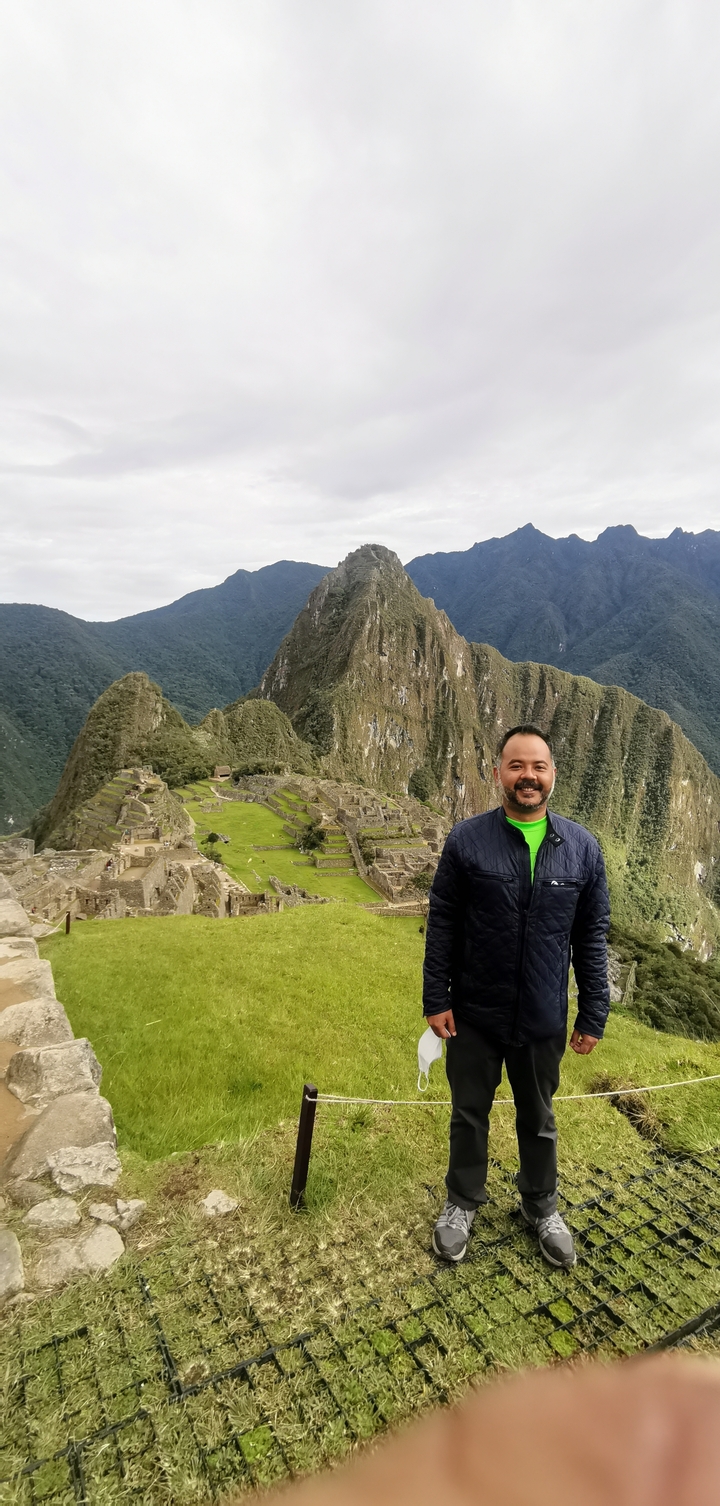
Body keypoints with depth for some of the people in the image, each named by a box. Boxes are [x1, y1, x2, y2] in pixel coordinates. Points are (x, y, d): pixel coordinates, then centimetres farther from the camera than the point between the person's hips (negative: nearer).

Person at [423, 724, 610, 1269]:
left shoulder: (582, 847, -7)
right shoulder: (466, 841, -12)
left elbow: (592, 937, -1)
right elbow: (442, 926, -7)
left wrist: (593, 1015, 1)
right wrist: (436, 999, -7)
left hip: (543, 1021, 1)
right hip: (474, 1017, -1)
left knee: (539, 1120, 23)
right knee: (469, 1114, 19)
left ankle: (541, 1207, 48)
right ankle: (463, 1203, 44)